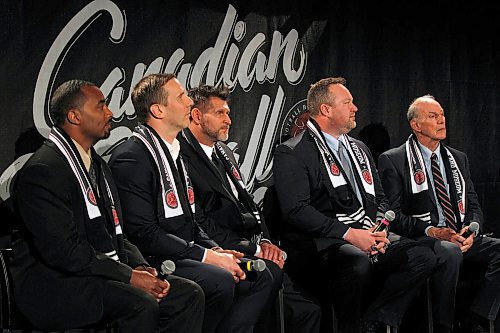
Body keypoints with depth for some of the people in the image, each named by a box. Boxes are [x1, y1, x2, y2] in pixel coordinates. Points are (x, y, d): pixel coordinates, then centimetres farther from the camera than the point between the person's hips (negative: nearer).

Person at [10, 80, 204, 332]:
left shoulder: (98, 164, 17)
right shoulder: (41, 171, -14)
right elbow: (63, 250, -21)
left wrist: (141, 267, -2)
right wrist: (129, 276, -19)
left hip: (104, 273, 9)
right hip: (54, 285, -9)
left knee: (189, 294, -5)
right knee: (140, 304, -33)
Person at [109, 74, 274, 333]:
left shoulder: (174, 153, 17)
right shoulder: (132, 158, -13)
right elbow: (144, 233, -20)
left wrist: (216, 249, 2)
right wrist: (206, 255, -18)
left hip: (184, 253, 9)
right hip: (151, 262, -9)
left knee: (260, 279, -2)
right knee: (219, 281, -30)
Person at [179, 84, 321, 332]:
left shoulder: (224, 153, 22)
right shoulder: (183, 158, -9)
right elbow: (202, 224, -15)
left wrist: (265, 241, 2)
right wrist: (253, 249, -14)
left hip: (249, 245, 8)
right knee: (272, 273, -33)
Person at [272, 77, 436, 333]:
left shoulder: (359, 149, 23)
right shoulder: (292, 154, -3)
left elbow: (380, 199, 23)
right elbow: (296, 211, -14)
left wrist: (377, 229, 0)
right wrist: (348, 234, -20)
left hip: (365, 233, 7)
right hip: (319, 241, -7)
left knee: (422, 258, -15)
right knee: (358, 262, -37)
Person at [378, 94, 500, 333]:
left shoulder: (458, 159, 20)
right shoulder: (393, 160, 2)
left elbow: (474, 206, 17)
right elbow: (393, 214, -6)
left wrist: (471, 229, -6)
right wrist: (432, 231, -18)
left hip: (461, 237, 6)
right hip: (421, 240, -6)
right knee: (449, 252, -37)